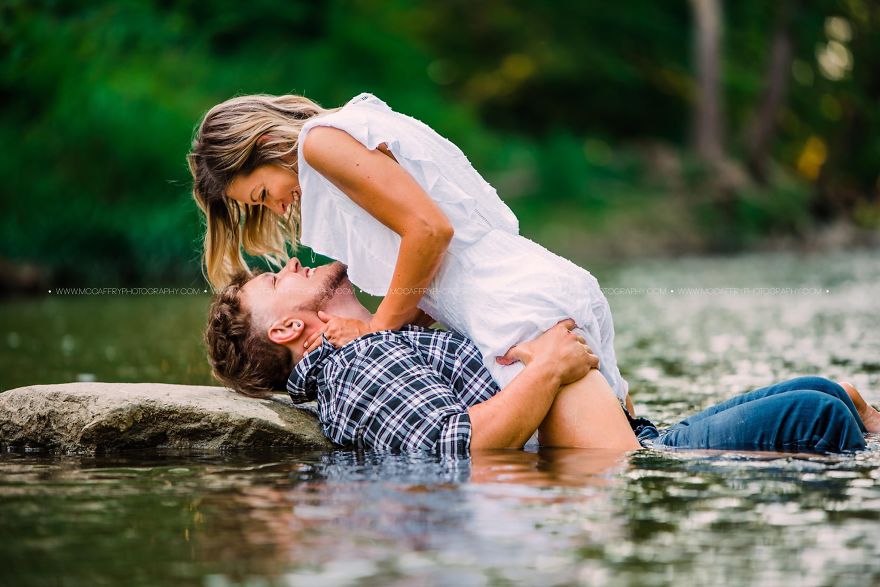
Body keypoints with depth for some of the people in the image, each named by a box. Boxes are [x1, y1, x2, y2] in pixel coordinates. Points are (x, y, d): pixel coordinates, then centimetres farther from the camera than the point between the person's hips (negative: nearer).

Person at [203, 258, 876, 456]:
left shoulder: (394, 346, 25)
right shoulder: (359, 370, -8)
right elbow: (463, 448, -23)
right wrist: (549, 367, -17)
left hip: (652, 442, 10)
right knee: (814, 415, -17)